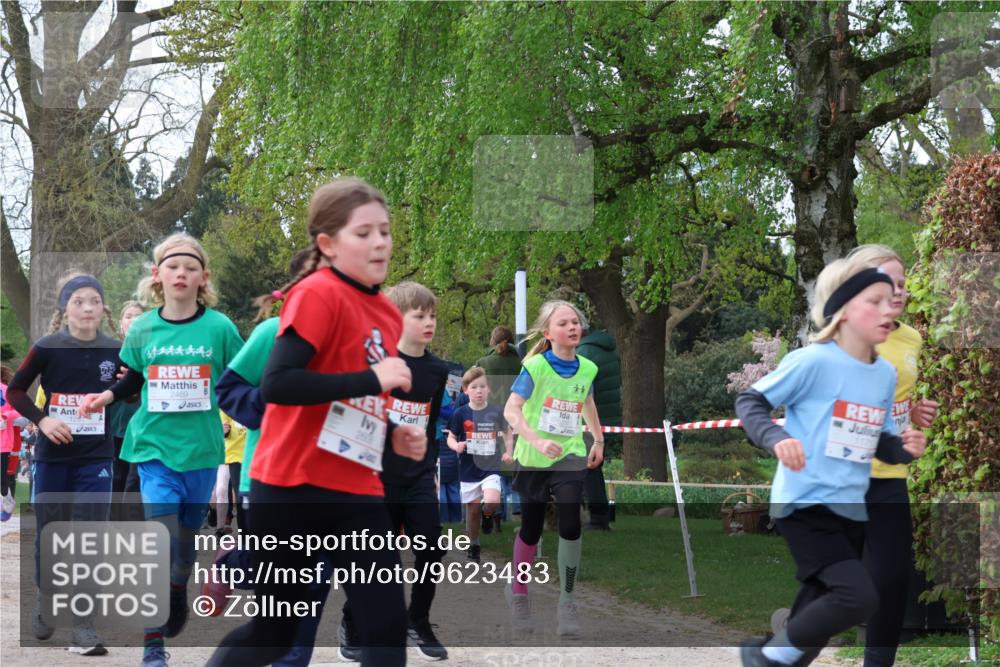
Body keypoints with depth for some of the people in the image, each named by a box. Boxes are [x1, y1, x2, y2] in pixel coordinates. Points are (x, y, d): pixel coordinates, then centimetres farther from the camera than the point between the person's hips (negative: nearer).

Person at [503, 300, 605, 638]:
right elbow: (511, 411, -24)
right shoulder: (535, 367, -16)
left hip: (571, 456, 3)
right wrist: (537, 441, -36)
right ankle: (518, 592, 33)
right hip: (533, 458, -2)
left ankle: (567, 601, 0)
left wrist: (599, 439, 19)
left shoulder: (587, 368, -1)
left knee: (571, 525, -13)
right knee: (531, 529, 10)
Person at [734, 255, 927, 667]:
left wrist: (904, 448, -3)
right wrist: (776, 438, -25)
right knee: (859, 597, -22)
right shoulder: (813, 361, -14)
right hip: (805, 504, -8)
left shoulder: (886, 374, 8)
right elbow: (750, 401, -7)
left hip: (850, 510, 8)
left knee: (819, 611, 13)